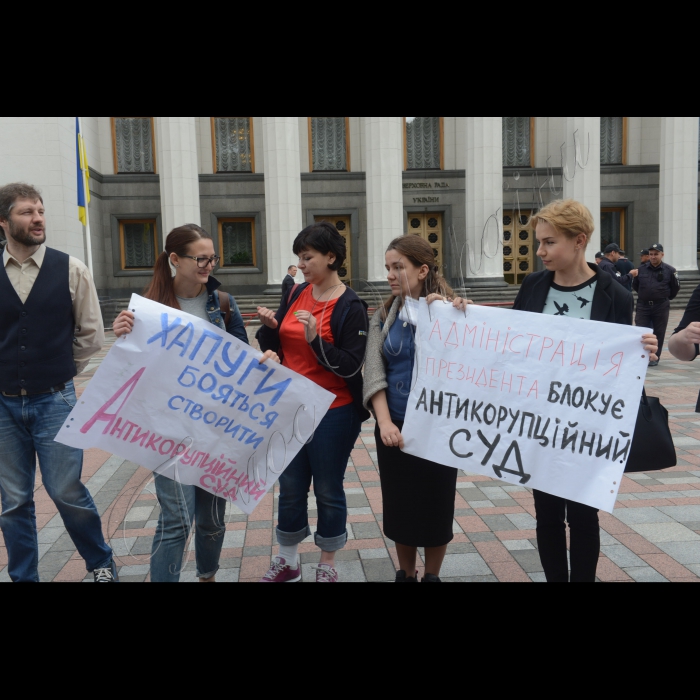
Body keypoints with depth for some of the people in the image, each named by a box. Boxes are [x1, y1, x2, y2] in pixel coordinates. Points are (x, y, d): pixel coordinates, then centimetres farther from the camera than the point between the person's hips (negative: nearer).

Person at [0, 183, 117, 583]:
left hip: (54, 401, -2)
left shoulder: (70, 270, -2)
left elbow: (92, 335, 3)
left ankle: (102, 564, 26)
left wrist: (60, 372, 7)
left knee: (67, 492, 2)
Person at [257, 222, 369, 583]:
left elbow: (350, 366, -16)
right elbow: (275, 348, 9)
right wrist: (270, 327, -10)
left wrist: (316, 340, -27)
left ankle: (327, 566, 29)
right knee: (290, 486, 15)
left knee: (328, 489, 9)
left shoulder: (350, 306, -12)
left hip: (334, 413, -5)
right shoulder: (297, 294, 5)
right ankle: (288, 561, 34)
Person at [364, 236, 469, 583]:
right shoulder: (384, 317, 3)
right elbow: (374, 373, -5)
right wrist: (384, 422, -18)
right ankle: (405, 574, 35)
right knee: (399, 505, 14)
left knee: (436, 505, 10)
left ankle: (432, 576, 33)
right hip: (394, 426, 3)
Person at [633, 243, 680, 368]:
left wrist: (667, 298, 12)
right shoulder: (641, 269, 3)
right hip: (643, 306, 1)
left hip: (661, 307, -1)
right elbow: (636, 286, 17)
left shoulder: (669, 270, -2)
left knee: (659, 333, 5)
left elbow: (676, 287, 8)